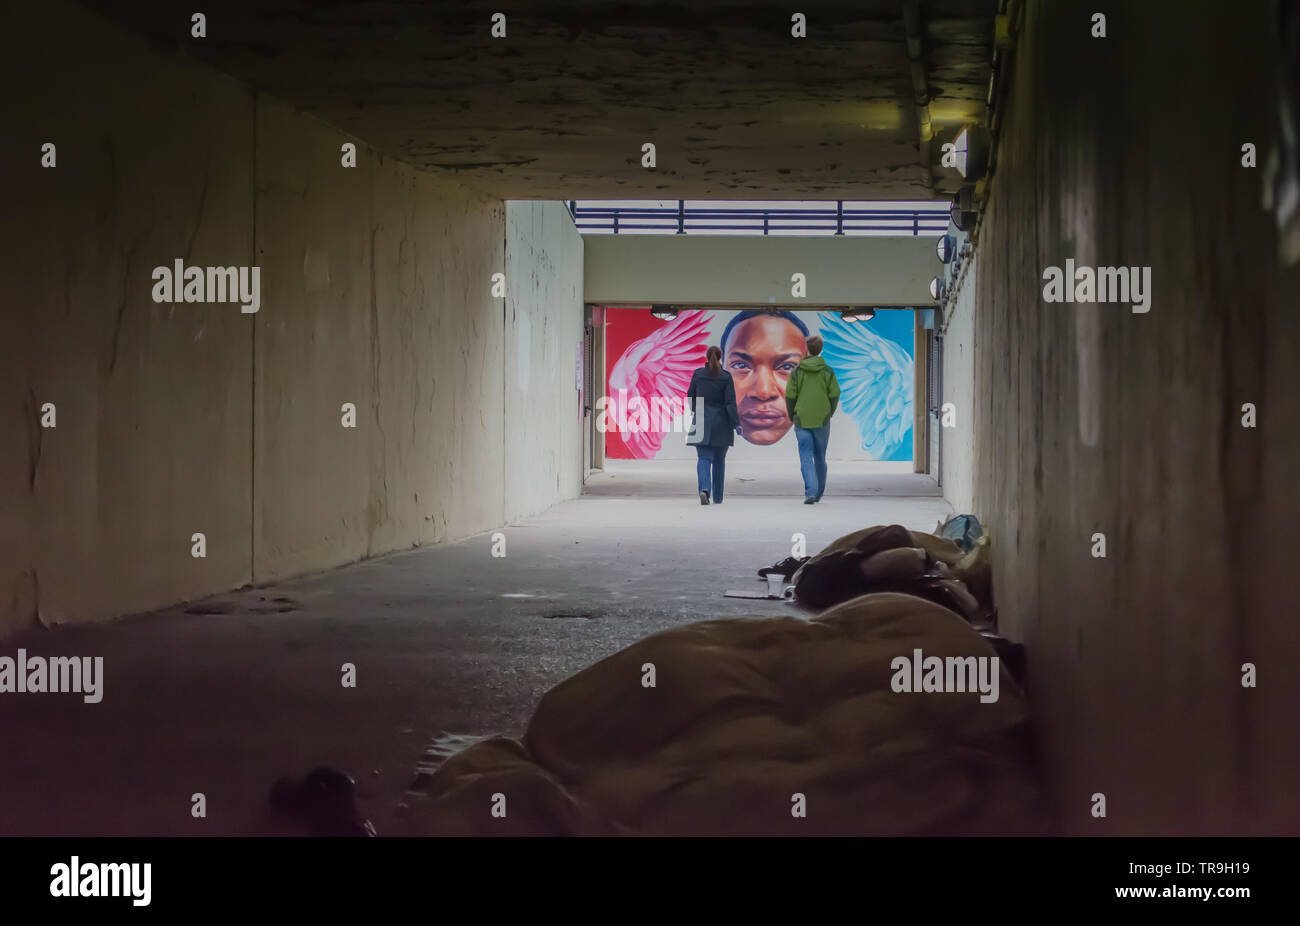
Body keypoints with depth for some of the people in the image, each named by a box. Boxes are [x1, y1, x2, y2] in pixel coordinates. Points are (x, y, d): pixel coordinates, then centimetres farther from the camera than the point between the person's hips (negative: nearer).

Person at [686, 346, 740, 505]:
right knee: (719, 460, 13)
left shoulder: (698, 374, -2)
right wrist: (736, 424, -9)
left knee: (704, 458, 0)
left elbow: (690, 396, 8)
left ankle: (704, 489, -26)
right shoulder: (726, 377, -7)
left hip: (702, 422, 0)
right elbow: (730, 402, -11)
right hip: (721, 424, 0)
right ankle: (718, 496, 20)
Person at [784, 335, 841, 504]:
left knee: (806, 457, -3)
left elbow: (790, 396, -4)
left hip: (802, 420, -1)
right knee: (820, 457, 14)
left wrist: (792, 417, 8)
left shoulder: (797, 371, -3)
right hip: (822, 421, 1)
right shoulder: (827, 371, -2)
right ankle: (819, 493, 23)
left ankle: (810, 492, -19)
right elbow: (834, 395, -3)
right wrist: (828, 415, 10)